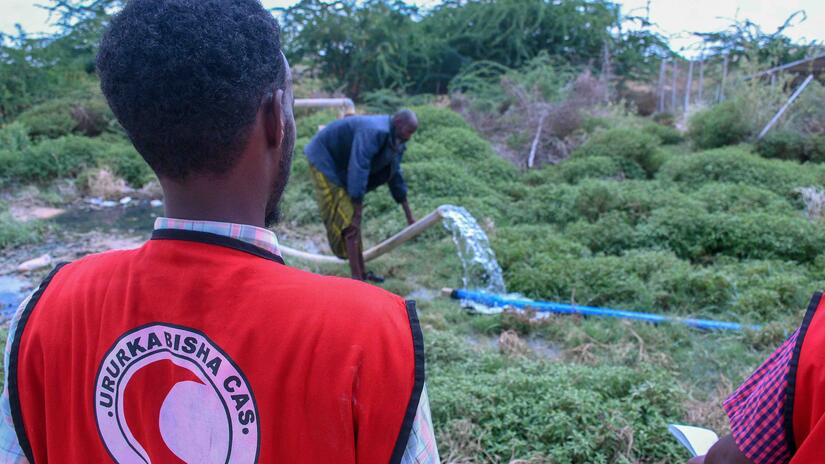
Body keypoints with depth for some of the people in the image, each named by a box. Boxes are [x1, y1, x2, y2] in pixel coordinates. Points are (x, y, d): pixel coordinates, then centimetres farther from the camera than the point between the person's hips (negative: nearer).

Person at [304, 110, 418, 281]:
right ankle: (357, 278, -10)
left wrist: (409, 215, 13)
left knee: (353, 222, 11)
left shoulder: (394, 140, 1)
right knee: (349, 223, -12)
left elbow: (395, 174, 11)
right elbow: (358, 171, -33)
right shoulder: (374, 132, -30)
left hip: (341, 166, 9)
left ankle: (362, 273, 20)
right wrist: (358, 213, -29)